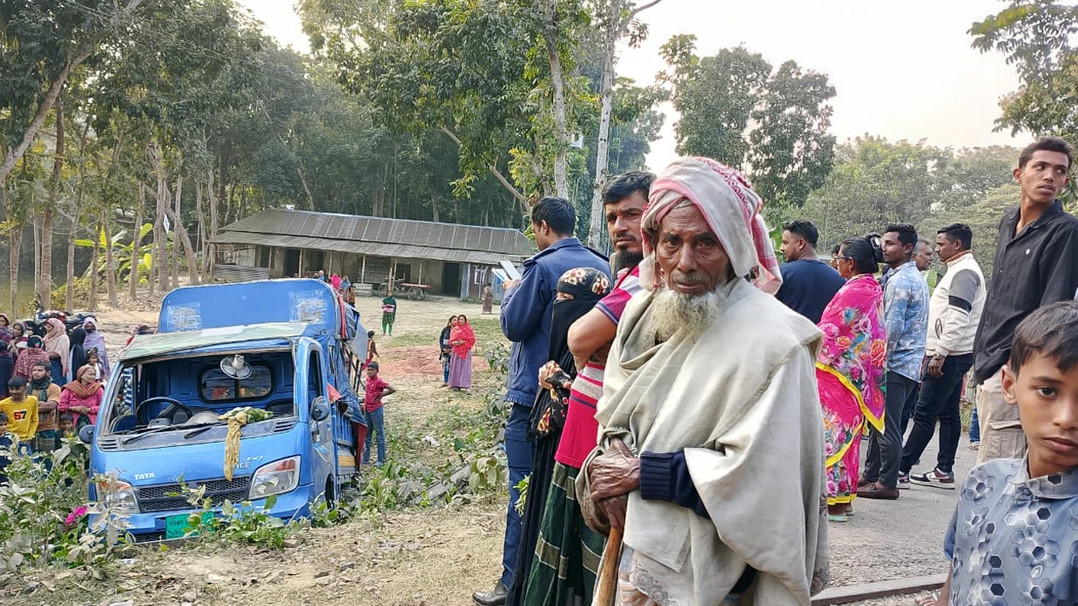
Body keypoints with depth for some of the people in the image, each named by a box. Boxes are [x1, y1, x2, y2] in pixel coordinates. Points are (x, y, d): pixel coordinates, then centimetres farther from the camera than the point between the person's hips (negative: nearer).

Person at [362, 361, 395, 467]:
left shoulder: (379, 381, -15)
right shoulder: (368, 379, 8)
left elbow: (392, 390, -21)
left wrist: (380, 396, -12)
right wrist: (365, 403, 13)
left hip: (376, 410, -8)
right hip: (367, 410, 8)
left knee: (380, 434, 0)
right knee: (367, 434, 13)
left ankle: (381, 460, 4)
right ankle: (366, 459, 22)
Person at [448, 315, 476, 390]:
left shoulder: (469, 329, 3)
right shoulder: (455, 329, 14)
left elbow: (472, 340, -4)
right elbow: (451, 340, 12)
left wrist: (463, 342, -15)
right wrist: (454, 342, -10)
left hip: (465, 351, -4)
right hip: (456, 351, 4)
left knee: (464, 367, -8)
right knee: (456, 367, 1)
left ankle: (465, 384, -11)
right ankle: (456, 385, 3)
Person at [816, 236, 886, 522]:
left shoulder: (851, 292, -19)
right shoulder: (874, 289, 8)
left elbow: (828, 332, -16)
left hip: (838, 372, -9)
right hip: (861, 373, 9)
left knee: (835, 432, -2)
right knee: (849, 433, 14)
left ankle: (833, 501, 3)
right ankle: (845, 496, 22)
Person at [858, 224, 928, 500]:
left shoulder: (899, 281, -15)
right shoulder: (916, 278, 17)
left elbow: (892, 327, -20)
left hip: (896, 363, -10)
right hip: (910, 362, 10)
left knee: (887, 424, -4)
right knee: (880, 420, 14)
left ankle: (887, 483, 1)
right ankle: (871, 474, 21)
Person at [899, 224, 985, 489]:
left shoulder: (964, 272, -14)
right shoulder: (961, 270, 19)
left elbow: (958, 318, -23)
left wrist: (940, 353, -23)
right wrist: (937, 351, 21)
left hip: (951, 355, -11)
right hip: (953, 355, 11)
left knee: (925, 413, -8)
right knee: (948, 413, 11)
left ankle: (901, 467, -6)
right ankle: (944, 471, 16)